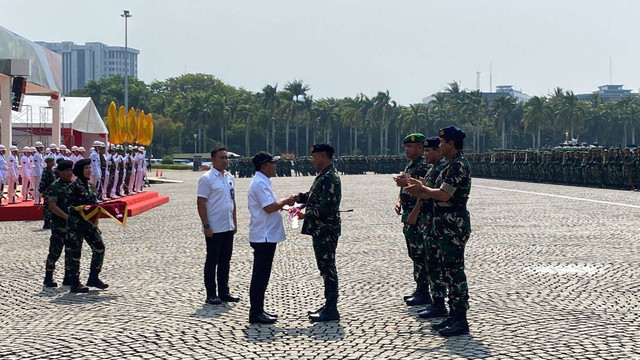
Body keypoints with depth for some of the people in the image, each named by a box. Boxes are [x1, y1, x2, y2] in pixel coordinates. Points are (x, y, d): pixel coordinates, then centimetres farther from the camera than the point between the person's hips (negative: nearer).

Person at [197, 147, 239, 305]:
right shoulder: (207, 178, -11)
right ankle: (211, 295, 8)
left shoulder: (230, 178, 12)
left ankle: (224, 292, 21)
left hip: (228, 227, 7)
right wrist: (206, 226, -18)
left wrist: (234, 222, 15)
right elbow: (201, 203, -14)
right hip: (214, 228, -7)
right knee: (212, 261, 1)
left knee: (225, 260, 12)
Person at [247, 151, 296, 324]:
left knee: (261, 275, 14)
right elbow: (269, 208, -24)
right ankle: (255, 314, 0)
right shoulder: (260, 183, -17)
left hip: (266, 236, 11)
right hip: (263, 237, -11)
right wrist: (285, 201, -10)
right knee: (260, 275, -5)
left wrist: (283, 203, 10)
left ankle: (258, 310, 21)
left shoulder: (263, 182, 17)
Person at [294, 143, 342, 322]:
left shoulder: (330, 178, -18)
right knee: (325, 267, 15)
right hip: (321, 231, 11)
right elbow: (315, 197, 23)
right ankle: (329, 305, 24)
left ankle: (331, 309, 0)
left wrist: (306, 215, -14)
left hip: (326, 231, -11)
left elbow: (325, 207, -24)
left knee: (328, 267, -5)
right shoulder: (324, 175, 15)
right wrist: (300, 197, 6)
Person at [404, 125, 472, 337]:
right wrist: (417, 189, 17)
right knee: (448, 271, 13)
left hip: (454, 227, -11)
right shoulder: (452, 164, 17)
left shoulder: (458, 165, -16)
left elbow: (444, 195, -23)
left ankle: (460, 321, -3)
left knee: (455, 272, -7)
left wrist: (422, 189, -9)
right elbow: (438, 195, 21)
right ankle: (453, 317, 20)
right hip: (446, 227, 11)